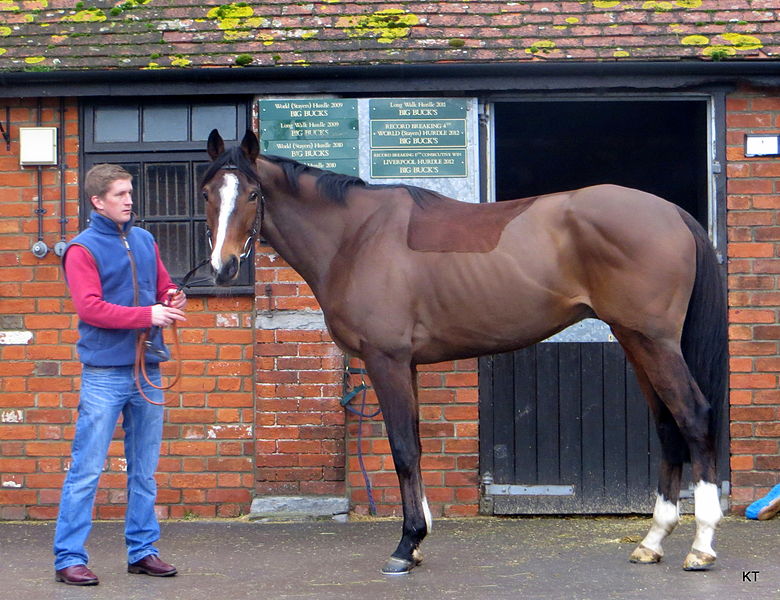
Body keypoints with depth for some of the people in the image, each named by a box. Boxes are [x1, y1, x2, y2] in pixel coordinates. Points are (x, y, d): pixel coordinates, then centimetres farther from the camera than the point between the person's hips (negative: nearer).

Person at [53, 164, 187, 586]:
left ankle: (142, 550, 20)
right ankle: (69, 558, 1)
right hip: (105, 373, -6)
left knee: (144, 471, 12)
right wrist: (148, 315, -20)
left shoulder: (144, 241, 13)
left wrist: (172, 302, -5)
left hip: (148, 370, 6)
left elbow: (164, 289, 19)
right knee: (86, 470, -4)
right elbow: (90, 307, -16)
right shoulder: (83, 249, -5)